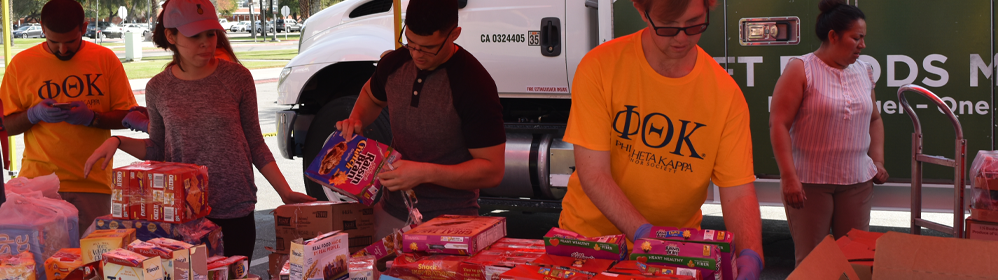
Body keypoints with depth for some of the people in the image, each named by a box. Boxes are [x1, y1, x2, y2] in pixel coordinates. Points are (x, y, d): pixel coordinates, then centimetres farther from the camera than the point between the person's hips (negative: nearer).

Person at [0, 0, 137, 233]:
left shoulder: (105, 59, 4)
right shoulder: (21, 64, 4)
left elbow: (126, 117, 5)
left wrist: (92, 117, -12)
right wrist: (34, 114, -12)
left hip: (93, 183, 0)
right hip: (38, 182, 0)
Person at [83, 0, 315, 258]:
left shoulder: (237, 78, -3)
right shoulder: (158, 88, 1)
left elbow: (255, 144, 3)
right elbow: (157, 150, 13)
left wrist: (285, 192, -4)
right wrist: (117, 142, -3)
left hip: (235, 211, -1)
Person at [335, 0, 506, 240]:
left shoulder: (474, 85, -17)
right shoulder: (395, 63, 3)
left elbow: (492, 170, -17)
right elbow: (372, 94, 30)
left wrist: (424, 173, -24)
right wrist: (356, 120, 7)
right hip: (391, 212, 5)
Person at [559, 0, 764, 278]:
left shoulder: (725, 93, -10)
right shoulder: (600, 67, -15)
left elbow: (738, 192, -9)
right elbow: (593, 174, -16)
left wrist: (750, 257, -27)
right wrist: (646, 234, -29)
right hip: (591, 232, -2)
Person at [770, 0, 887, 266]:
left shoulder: (864, 70, 12)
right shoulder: (800, 70, -7)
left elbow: (874, 119, 24)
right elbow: (779, 124, -12)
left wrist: (878, 160, 11)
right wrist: (789, 177, -18)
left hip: (857, 182, 5)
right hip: (809, 182, -5)